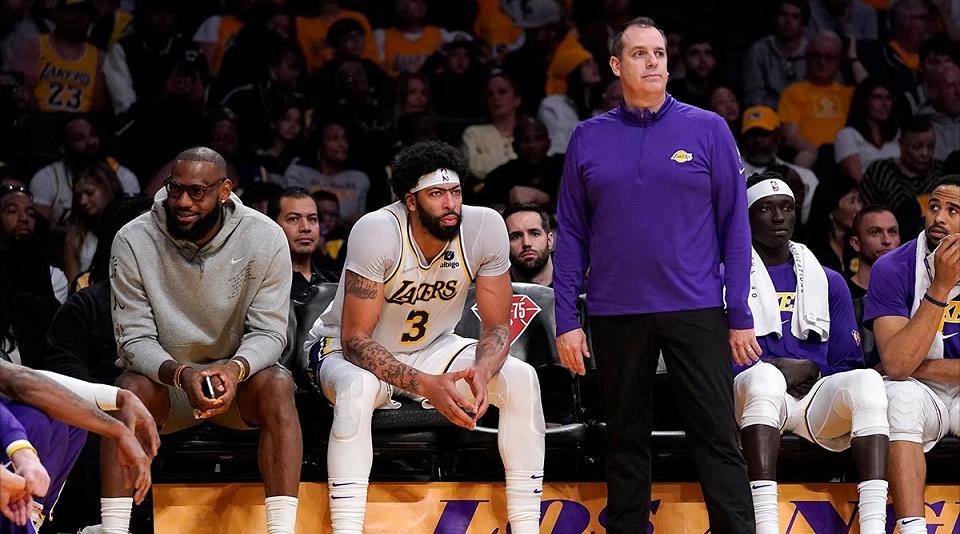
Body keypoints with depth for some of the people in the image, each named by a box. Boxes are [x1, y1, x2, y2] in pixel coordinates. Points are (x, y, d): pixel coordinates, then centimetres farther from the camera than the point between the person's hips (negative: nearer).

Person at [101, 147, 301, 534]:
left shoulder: (264, 237, -13)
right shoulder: (133, 241, -13)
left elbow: (268, 332, -12)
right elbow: (134, 339, -13)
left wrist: (236, 368, -35)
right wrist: (180, 374, -34)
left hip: (239, 375, 0)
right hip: (164, 376, 0)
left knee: (277, 385, -31)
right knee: (132, 388, -31)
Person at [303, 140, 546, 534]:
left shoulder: (485, 227, -18)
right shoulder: (377, 232, -29)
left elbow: (497, 327, -9)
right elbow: (355, 340, -27)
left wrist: (481, 372, -32)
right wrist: (425, 385, -40)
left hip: (431, 347, 4)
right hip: (347, 351, -4)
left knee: (520, 378, -18)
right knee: (357, 390, -39)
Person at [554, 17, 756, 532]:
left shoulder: (707, 129, 2)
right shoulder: (589, 137, 6)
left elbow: (734, 225, 2)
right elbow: (571, 234, 7)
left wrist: (741, 316, -3)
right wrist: (566, 320, 1)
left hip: (696, 310, -2)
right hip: (615, 314, 2)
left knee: (717, 436, -5)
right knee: (627, 440, 10)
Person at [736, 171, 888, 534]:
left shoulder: (828, 282, 23)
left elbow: (848, 363, 17)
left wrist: (810, 372, -4)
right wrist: (772, 368, -10)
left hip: (818, 395, 3)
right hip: (756, 398, -3)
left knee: (867, 381, -30)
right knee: (764, 375, -39)